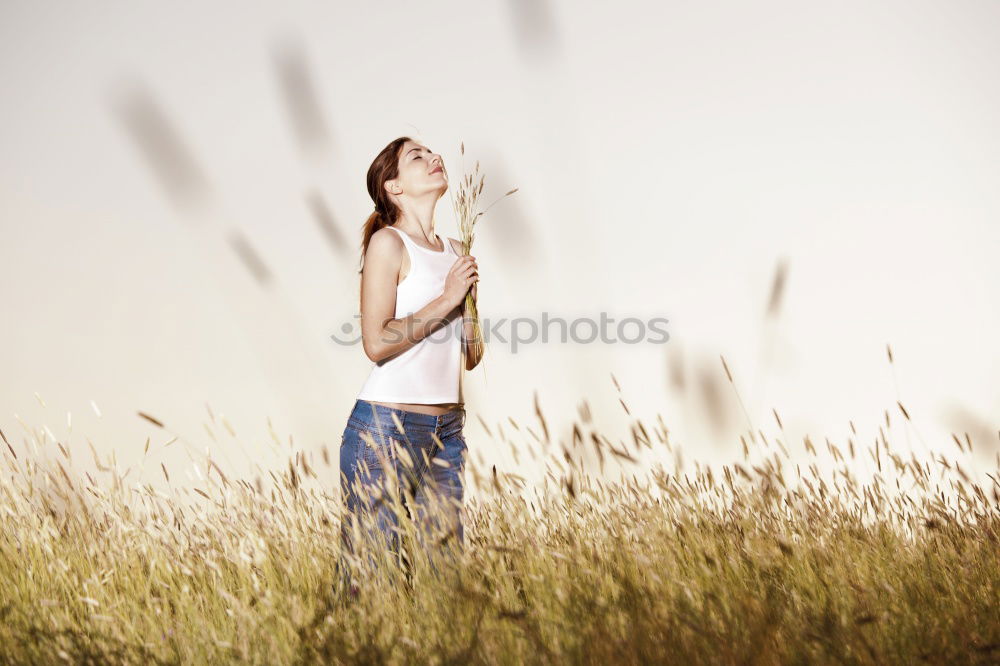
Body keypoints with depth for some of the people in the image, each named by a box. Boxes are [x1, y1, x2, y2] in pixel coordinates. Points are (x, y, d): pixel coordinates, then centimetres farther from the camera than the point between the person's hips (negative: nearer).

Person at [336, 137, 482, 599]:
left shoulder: (454, 251, 14)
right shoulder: (388, 242, -5)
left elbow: (471, 356, 15)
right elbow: (377, 343, -15)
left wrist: (471, 294, -1)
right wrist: (447, 298, -10)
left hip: (447, 430, 7)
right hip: (386, 426, -7)